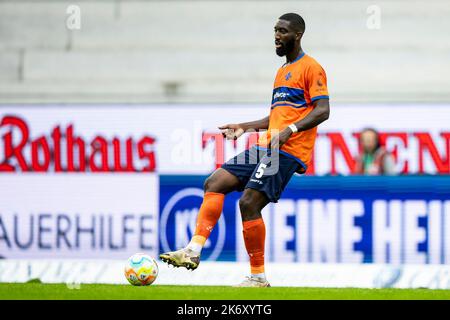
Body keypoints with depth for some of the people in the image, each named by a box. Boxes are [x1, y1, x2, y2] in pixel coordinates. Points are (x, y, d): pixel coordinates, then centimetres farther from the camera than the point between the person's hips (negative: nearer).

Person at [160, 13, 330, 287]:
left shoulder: (311, 68, -4)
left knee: (249, 203, -17)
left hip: (287, 151, -9)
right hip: (266, 148, 9)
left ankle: (258, 276, -7)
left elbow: (323, 110, -14)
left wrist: (290, 130, -26)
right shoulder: (283, 71, 25)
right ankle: (194, 251, -10)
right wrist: (245, 127, 24)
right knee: (215, 183, -3)